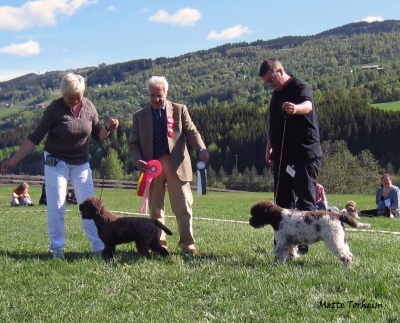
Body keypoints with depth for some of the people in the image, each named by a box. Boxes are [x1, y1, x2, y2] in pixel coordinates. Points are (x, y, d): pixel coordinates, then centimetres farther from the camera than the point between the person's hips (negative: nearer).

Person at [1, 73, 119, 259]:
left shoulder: (88, 107, -4)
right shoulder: (54, 109, -14)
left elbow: (98, 136, 5)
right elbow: (35, 137, -12)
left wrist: (108, 128, -18)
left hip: (81, 163, 3)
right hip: (56, 162, -3)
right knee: (56, 206, -2)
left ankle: (99, 246, 3)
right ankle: (57, 248, 8)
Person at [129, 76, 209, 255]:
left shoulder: (180, 110, 8)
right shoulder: (139, 116, 10)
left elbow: (191, 132, -1)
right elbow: (133, 143, 8)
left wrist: (201, 149, -21)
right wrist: (137, 161, -12)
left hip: (176, 165, -1)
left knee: (183, 206, -3)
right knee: (155, 208, 8)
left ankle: (187, 244, 5)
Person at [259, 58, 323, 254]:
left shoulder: (300, 87, -11)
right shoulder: (277, 94, 15)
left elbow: (307, 105, -34)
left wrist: (296, 108, -56)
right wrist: (270, 147, 19)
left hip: (305, 155, -8)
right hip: (283, 156, 8)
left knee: (305, 201, -6)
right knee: (283, 202, 9)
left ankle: (304, 244, -4)